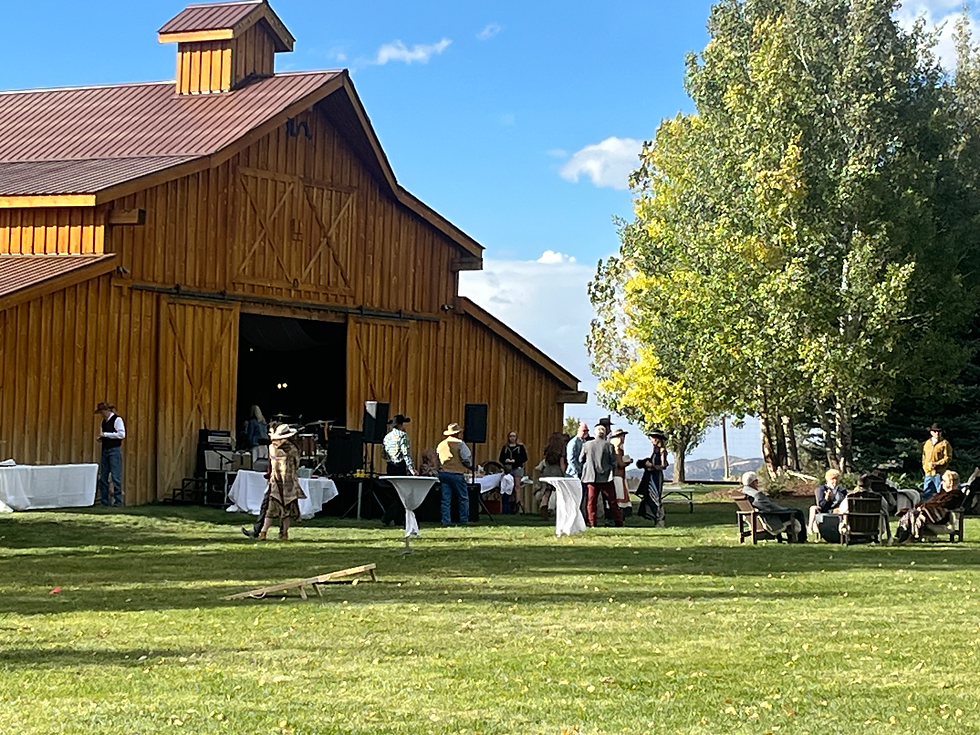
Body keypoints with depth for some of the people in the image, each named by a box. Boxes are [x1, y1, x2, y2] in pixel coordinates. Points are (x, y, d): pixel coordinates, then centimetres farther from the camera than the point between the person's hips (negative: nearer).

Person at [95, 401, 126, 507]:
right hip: (105, 450, 8)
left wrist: (105, 434, -15)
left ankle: (118, 501, -6)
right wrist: (101, 438, 6)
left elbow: (122, 434, -17)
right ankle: (104, 501, 13)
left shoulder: (117, 419, -8)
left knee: (116, 477, -9)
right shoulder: (104, 421, 16)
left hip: (114, 450, -8)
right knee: (103, 477, 7)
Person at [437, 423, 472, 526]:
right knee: (463, 498, 5)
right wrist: (469, 465, 11)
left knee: (446, 499, 6)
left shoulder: (441, 445, 9)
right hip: (456, 474, -5)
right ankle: (463, 520, 2)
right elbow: (467, 459, -9)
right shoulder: (459, 444, -8)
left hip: (443, 473, 5)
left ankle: (446, 521, 1)